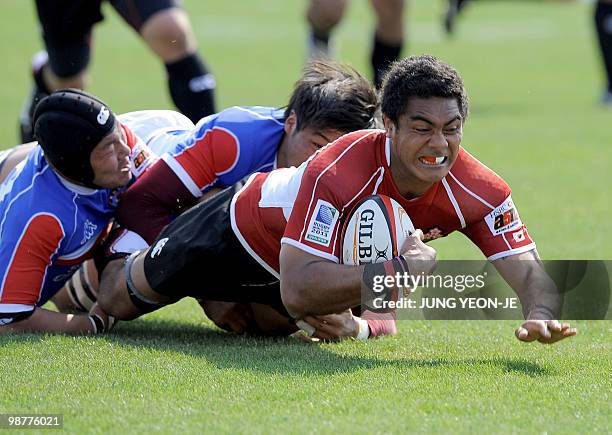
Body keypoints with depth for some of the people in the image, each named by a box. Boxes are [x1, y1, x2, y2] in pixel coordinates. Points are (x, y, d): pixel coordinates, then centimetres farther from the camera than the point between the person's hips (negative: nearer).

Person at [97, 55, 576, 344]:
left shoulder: (480, 192, -32)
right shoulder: (337, 172, -46)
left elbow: (530, 272, -35)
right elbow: (297, 292, -51)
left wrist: (540, 317, -58)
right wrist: (401, 268, -56)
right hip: (246, 231, -4)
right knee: (116, 300, 15)